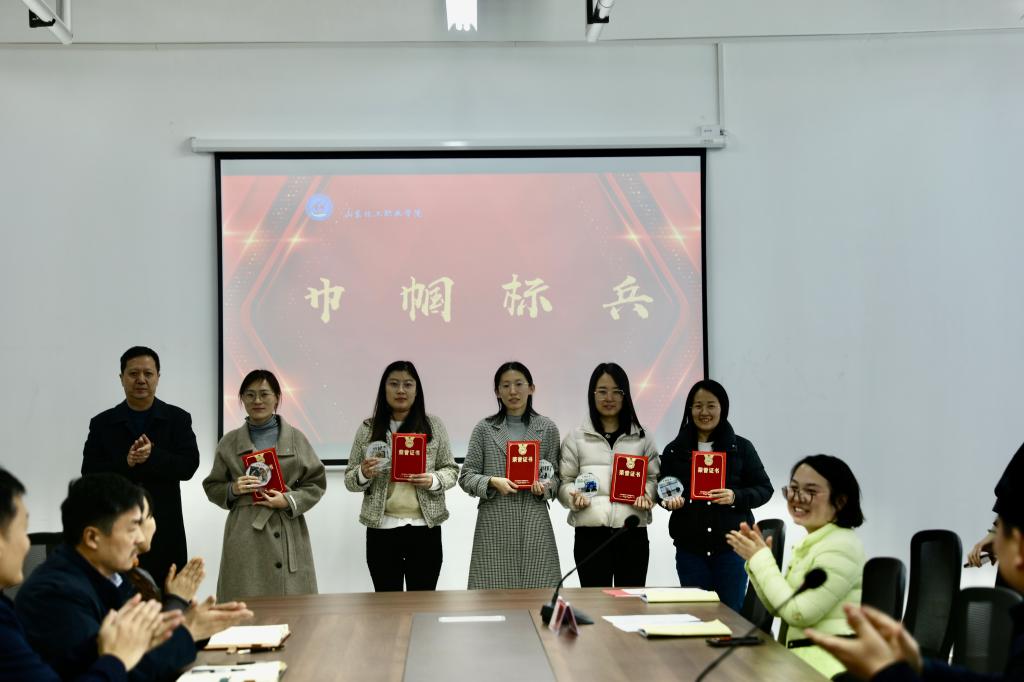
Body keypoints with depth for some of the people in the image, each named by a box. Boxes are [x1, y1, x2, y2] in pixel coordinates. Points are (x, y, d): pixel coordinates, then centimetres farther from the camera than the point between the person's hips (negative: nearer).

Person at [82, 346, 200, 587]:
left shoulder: (178, 419, 6)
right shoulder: (102, 423, 7)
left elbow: (189, 466, -5)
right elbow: (89, 474, -1)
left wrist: (152, 456, -21)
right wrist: (125, 463, -18)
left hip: (165, 532, 0)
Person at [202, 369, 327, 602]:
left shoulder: (296, 438, 6)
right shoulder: (229, 442, 8)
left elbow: (316, 483, 7)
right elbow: (212, 487, 14)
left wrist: (289, 500, -9)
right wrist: (233, 489, -7)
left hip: (287, 536, 0)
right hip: (244, 535, 0)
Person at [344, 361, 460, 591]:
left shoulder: (434, 425, 3)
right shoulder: (367, 429, 3)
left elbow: (451, 470, 8)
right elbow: (349, 480, 7)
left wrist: (433, 481, -13)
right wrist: (363, 474, -15)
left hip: (424, 528, 0)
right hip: (382, 529, 0)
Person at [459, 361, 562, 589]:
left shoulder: (547, 428, 9)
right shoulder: (485, 428, 7)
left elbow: (556, 476, 12)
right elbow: (466, 476, 5)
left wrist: (545, 487, -9)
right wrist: (493, 482, -13)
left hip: (535, 523, 1)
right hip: (494, 524, 0)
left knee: (538, 587, -2)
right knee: (493, 589, -2)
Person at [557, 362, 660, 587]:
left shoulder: (642, 437, 11)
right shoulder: (576, 438, 7)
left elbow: (654, 478, 12)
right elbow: (564, 481, 7)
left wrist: (646, 493, -9)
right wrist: (575, 495, -14)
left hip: (633, 534, 1)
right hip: (590, 534, -1)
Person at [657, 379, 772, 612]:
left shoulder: (741, 447, 4)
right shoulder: (674, 450, 8)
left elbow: (764, 489, 5)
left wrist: (736, 496, -14)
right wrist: (669, 501, -6)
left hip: (732, 546, -1)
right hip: (690, 548, 1)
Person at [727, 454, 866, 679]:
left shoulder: (841, 546, -15)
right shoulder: (811, 542, 14)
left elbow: (799, 613, -18)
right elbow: (778, 606, 16)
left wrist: (762, 559, -11)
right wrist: (757, 558, 3)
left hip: (827, 662, -8)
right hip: (801, 656, 8)